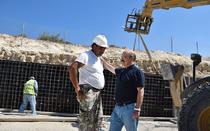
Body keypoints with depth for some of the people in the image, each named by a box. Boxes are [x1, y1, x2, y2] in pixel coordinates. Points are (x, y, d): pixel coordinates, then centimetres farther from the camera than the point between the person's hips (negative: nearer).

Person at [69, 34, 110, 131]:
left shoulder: (99, 59, 18)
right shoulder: (86, 55, -10)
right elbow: (72, 68, -23)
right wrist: (77, 89, -24)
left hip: (97, 93, 9)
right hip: (87, 92, -9)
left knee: (97, 120, 13)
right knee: (86, 119, -6)